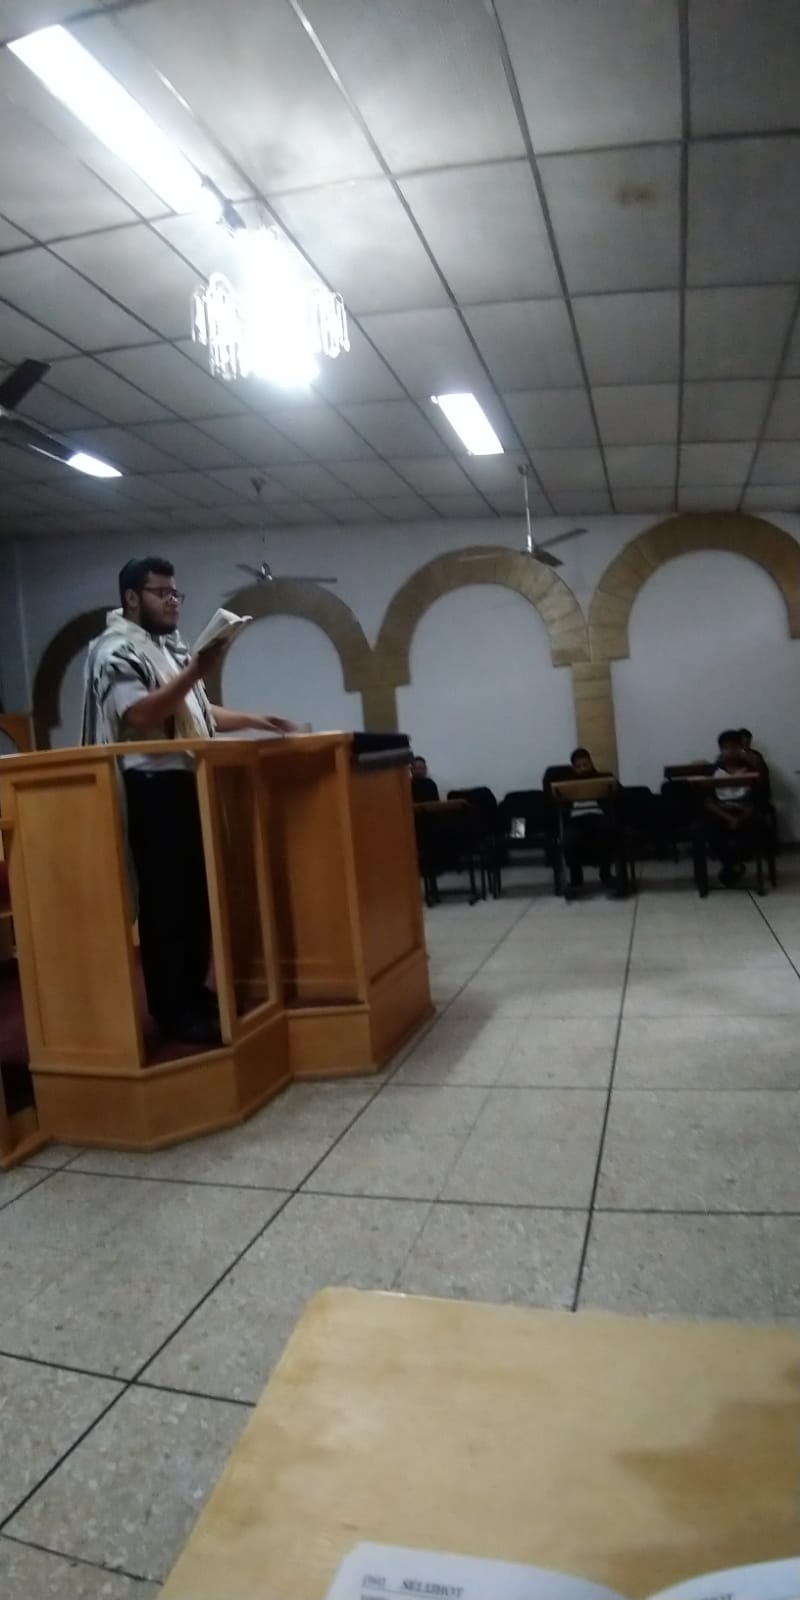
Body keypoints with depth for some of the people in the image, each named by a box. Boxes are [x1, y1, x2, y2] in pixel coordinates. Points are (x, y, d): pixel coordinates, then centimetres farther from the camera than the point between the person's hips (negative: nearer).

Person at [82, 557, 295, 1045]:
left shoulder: (172, 646, 21)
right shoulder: (117, 651, -9)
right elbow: (139, 717, -22)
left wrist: (255, 721, 15)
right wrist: (195, 672, -27)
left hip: (191, 783, 9)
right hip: (155, 789, -9)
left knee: (200, 894, 13)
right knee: (166, 901, -4)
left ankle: (195, 992, 25)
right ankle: (172, 1011, 4)